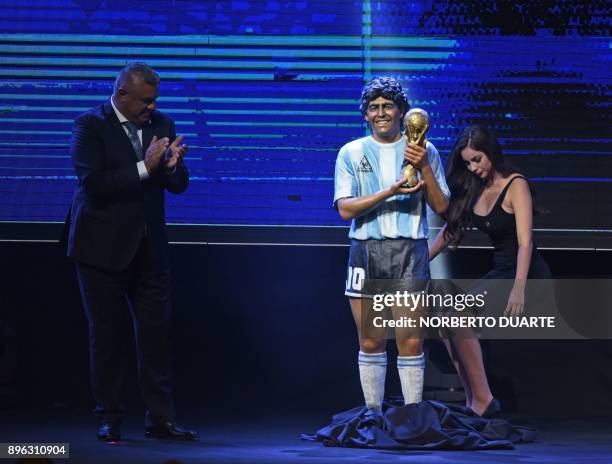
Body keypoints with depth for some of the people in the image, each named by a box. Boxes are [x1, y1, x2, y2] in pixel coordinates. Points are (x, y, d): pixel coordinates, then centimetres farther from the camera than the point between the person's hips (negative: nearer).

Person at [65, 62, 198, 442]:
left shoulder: (161, 125, 7)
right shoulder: (91, 126, -8)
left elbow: (179, 185, 9)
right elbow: (93, 182, -19)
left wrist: (172, 166, -14)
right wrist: (144, 168, -22)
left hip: (148, 248, 4)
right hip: (104, 247, -4)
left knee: (157, 332, 2)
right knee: (107, 335, 3)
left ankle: (161, 419, 7)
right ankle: (110, 419, 11)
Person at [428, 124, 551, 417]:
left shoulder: (515, 185, -15)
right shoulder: (475, 189, 7)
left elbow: (525, 242, -24)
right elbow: (450, 230, 16)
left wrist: (519, 290, -33)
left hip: (527, 276, -8)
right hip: (500, 272, 8)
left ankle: (483, 401, -15)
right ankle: (472, 402, 1)